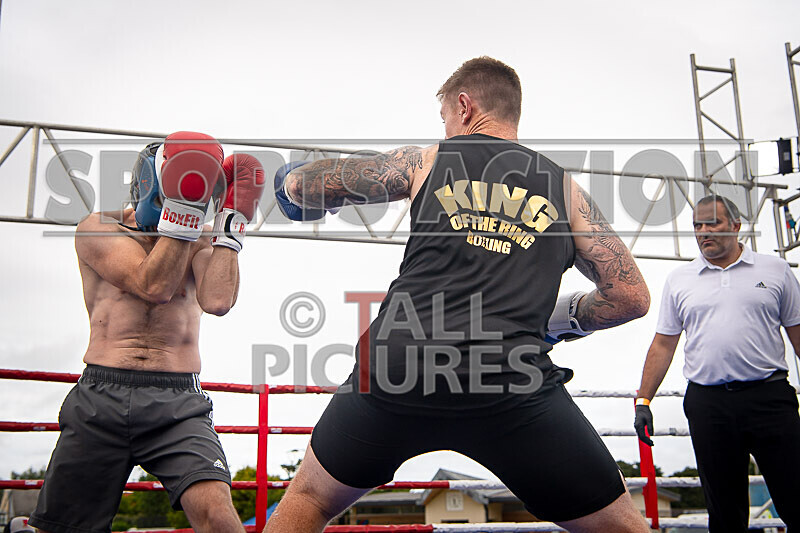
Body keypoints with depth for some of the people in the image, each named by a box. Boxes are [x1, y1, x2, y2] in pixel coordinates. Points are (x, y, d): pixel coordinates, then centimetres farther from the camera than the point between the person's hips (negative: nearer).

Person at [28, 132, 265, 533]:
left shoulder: (200, 241, 13)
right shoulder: (98, 228, 6)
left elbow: (217, 301, -8)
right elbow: (154, 286, -11)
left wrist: (232, 218, -5)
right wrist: (185, 206, -14)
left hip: (177, 407, 1)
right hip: (100, 398, 0)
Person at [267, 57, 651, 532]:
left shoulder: (425, 160, 14)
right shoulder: (564, 188, 16)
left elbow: (299, 186, 21)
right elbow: (631, 296, 11)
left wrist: (293, 181, 45)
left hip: (398, 367, 1)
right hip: (511, 383, 0)